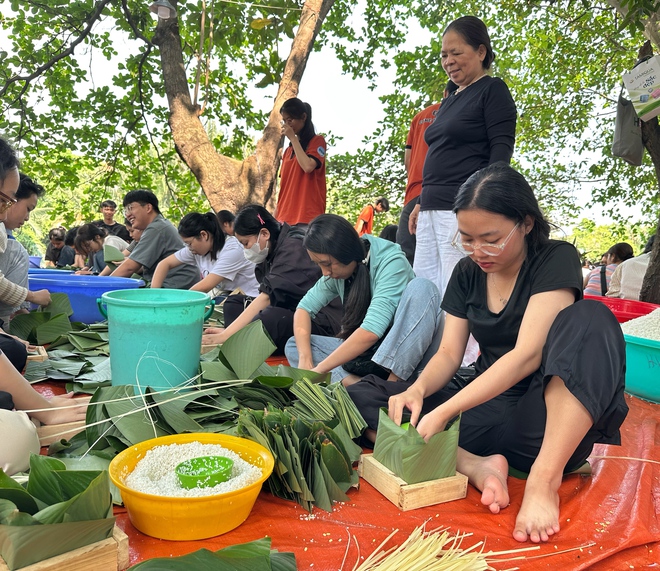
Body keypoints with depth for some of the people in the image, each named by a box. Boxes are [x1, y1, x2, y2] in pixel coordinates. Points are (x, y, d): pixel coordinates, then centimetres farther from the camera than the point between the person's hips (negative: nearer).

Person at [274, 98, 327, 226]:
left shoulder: (317, 141, 2)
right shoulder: (288, 150, 20)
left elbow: (308, 167, -16)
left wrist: (293, 138, -7)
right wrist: (275, 218, 13)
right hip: (285, 217, 6)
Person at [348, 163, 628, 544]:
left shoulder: (556, 260, -10)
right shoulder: (467, 273, 6)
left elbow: (527, 355, -21)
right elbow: (449, 354, 2)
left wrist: (443, 413, -29)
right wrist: (418, 389, -21)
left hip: (549, 420, -4)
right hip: (485, 410, 5)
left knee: (589, 320, -32)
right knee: (362, 396, -10)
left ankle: (544, 479, -33)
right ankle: (475, 465, -24)